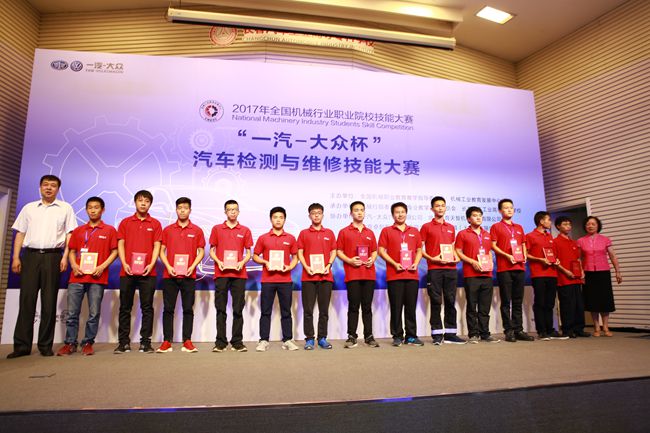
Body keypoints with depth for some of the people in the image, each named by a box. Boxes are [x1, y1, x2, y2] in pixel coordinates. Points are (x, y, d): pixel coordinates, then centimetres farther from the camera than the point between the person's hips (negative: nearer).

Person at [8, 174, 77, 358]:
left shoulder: (65, 208, 10)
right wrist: (16, 257, 3)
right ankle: (22, 345, 4)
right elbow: (20, 233, 13)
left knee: (49, 302, 0)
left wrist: (65, 257, -6)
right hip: (30, 255, 2)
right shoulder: (29, 208, 17)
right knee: (26, 300, -1)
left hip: (52, 256, -2)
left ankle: (45, 345, 6)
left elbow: (70, 234, 4)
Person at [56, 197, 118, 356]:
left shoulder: (109, 230, 7)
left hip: (97, 278, -3)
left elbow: (114, 251, 3)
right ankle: (70, 343, 12)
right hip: (77, 277, 3)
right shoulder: (78, 230, 16)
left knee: (94, 313, 0)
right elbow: (72, 251, 17)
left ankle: (88, 343, 10)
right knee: (72, 313, 3)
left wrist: (102, 266, -10)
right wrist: (74, 265, -2)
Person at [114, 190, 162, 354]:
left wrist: (151, 264, -11)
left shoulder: (155, 224, 7)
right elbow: (120, 244, 6)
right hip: (127, 271, 1)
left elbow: (157, 246, 2)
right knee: (125, 308, 6)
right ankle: (123, 342, 15)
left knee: (147, 308, 2)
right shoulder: (125, 222, 11)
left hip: (147, 272, -1)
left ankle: (145, 342, 9)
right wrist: (124, 263, -7)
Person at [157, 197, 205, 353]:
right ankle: (167, 342, 9)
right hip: (170, 275, 1)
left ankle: (187, 342, 7)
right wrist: (168, 267, -7)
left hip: (189, 275, -1)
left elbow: (201, 251, 6)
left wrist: (192, 266, -8)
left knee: (188, 309, 2)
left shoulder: (197, 230, 5)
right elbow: (161, 251, 7)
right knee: (168, 308, 3)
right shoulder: (168, 229, 8)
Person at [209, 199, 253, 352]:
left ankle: (237, 342, 11)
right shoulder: (216, 229, 9)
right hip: (221, 273, 0)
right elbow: (212, 250, 10)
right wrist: (218, 262, -8)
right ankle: (220, 342, 10)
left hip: (239, 274, 0)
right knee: (220, 309, 3)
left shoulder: (245, 230, 9)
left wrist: (242, 262, -9)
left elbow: (248, 253, 10)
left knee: (238, 309, 3)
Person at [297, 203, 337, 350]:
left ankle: (322, 338, 16)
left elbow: (333, 252, 10)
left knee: (324, 309, 7)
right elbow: (300, 252, 4)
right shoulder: (304, 233, 8)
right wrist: (306, 267, -10)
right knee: (308, 309, 1)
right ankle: (309, 339, 10)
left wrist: (329, 265, -6)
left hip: (326, 276, 1)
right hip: (308, 277, -1)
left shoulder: (329, 233, 11)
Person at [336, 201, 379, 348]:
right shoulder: (344, 232, 5)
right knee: (353, 306, 0)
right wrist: (349, 260, -13)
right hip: (352, 274, -3)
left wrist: (372, 259, -3)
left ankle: (369, 336, 16)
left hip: (369, 274, 3)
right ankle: (352, 337, 10)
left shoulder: (370, 233, 16)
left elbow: (374, 251, 18)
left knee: (367, 307, 8)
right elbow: (339, 251, 2)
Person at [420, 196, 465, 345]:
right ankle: (437, 334, 7)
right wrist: (431, 258, -14)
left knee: (450, 301, 6)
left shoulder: (451, 227, 16)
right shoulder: (426, 227, 3)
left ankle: (450, 334, 15)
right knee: (436, 301, -1)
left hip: (450, 268, 4)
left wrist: (456, 257, 2)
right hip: (434, 269, -4)